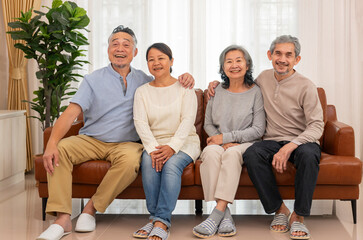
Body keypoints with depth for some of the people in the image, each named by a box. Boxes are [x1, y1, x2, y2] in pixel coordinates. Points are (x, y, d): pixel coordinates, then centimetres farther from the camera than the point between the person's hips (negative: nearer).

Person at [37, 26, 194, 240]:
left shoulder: (144, 80, 12)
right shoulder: (93, 80, 4)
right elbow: (71, 112, -8)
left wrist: (185, 78, -2)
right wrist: (52, 143, -24)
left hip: (126, 143, 0)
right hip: (90, 140, 0)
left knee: (130, 159, -35)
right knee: (60, 150, -28)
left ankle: (92, 208, -17)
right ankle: (63, 219, -28)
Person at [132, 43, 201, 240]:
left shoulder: (184, 88, 5)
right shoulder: (142, 91, 11)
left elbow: (188, 120, -7)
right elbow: (140, 122, -3)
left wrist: (172, 147, -24)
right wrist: (153, 148, -21)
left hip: (184, 142, -2)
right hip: (153, 142, 2)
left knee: (172, 164, -32)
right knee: (148, 160, -31)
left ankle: (161, 221, -35)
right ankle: (156, 216, -28)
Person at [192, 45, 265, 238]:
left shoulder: (255, 92, 0)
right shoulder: (217, 91, 10)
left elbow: (258, 130, -4)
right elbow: (208, 124, 14)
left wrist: (227, 137, -11)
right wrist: (221, 141, -6)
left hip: (246, 144, -3)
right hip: (219, 142, 3)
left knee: (232, 153, -36)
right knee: (211, 152, -32)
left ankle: (217, 214, -38)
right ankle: (225, 214, -33)